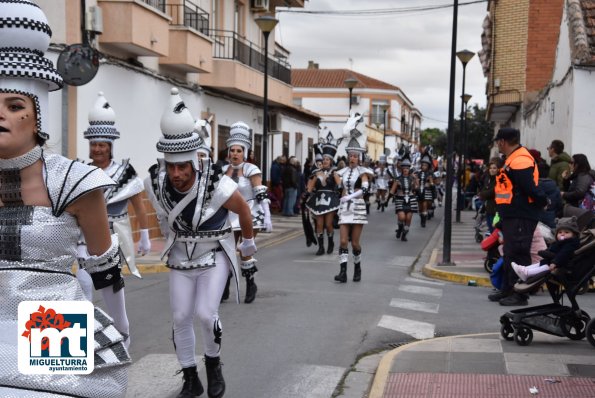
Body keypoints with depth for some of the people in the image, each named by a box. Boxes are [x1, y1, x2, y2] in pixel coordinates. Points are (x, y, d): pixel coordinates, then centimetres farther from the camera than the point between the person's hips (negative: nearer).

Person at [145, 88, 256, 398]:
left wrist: (248, 243, 7)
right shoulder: (155, 182, -19)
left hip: (214, 255, -3)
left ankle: (213, 364, 15)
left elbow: (244, 211, -9)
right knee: (181, 319, 2)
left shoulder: (217, 185, -31)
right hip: (180, 257, 4)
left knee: (206, 314, -15)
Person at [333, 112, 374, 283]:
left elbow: (365, 188, -20)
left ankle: (357, 269, 23)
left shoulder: (362, 171, -4)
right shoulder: (343, 171, 8)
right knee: (343, 241, -6)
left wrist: (349, 197, -28)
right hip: (344, 209, 3)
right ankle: (343, 272, -9)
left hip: (357, 208, -3)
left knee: (355, 242, 2)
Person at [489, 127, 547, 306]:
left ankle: (519, 294, 0)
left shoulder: (519, 161, -19)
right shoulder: (513, 159, 16)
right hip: (512, 216, 11)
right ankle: (507, 290, 25)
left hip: (520, 218, -11)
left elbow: (531, 189, -23)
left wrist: (542, 203, -10)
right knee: (509, 254, 16)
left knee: (517, 255, -6)